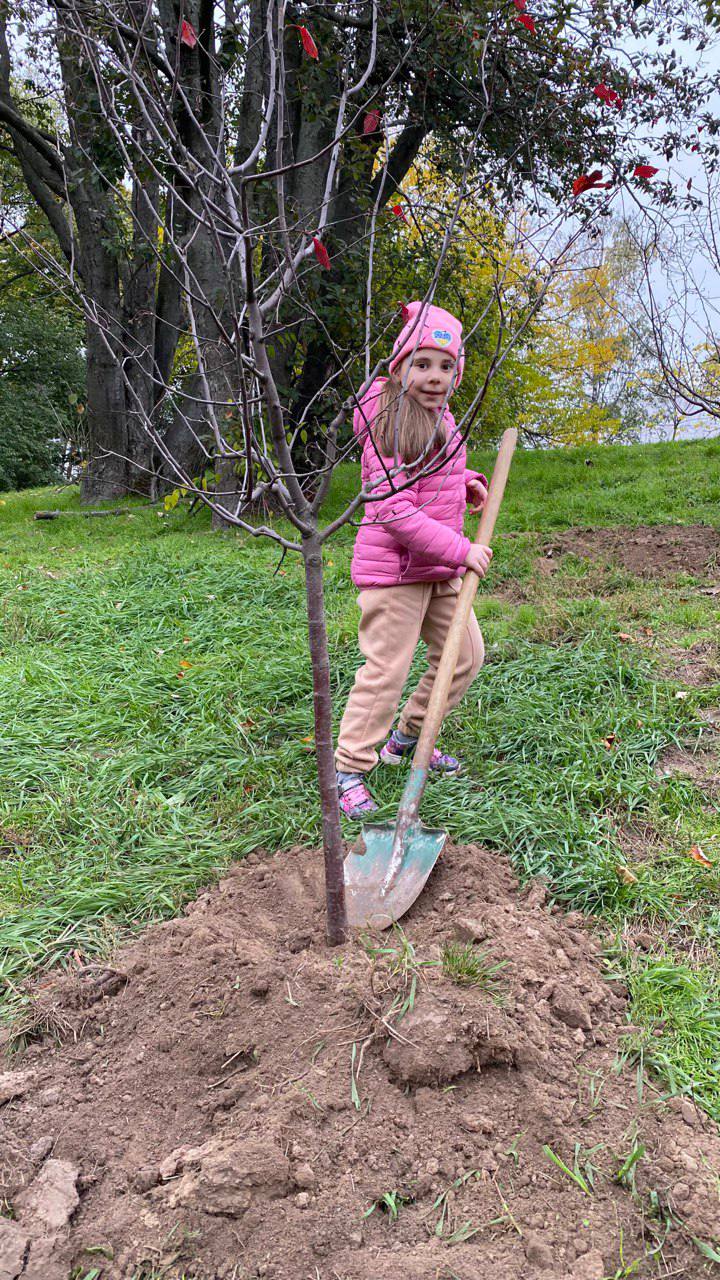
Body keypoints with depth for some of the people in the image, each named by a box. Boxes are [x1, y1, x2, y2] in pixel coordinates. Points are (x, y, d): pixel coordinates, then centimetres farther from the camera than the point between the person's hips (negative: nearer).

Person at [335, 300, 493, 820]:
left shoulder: (440, 417, 11)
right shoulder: (389, 426, -17)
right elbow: (395, 511, -24)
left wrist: (466, 482, 9)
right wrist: (460, 549, -23)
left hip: (439, 569, 9)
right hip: (394, 567, -9)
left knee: (466, 654, 15)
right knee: (386, 670, -6)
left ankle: (407, 739, 32)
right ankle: (349, 769, 10)